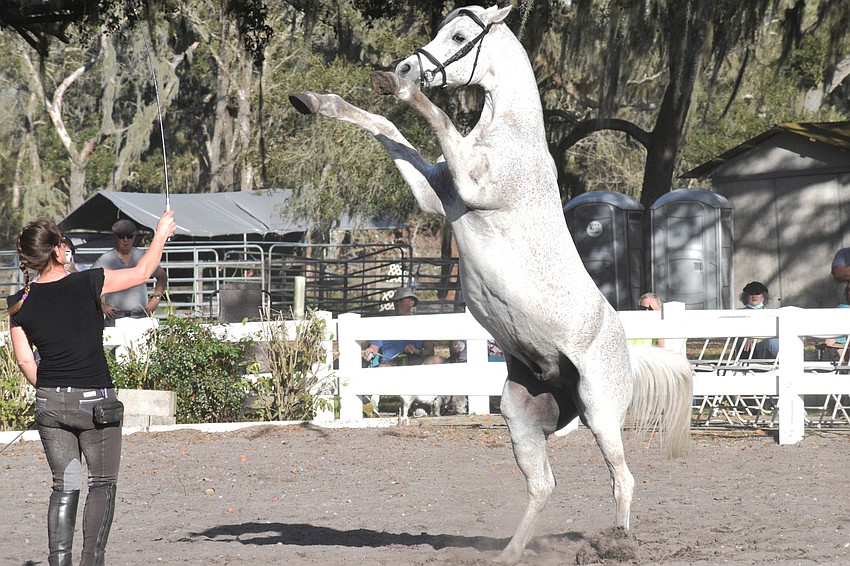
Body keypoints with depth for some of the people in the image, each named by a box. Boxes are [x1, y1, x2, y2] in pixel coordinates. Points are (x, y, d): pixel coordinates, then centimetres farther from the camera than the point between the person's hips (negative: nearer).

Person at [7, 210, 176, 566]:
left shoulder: (20, 304, -2)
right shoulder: (88, 284, -11)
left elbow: (25, 360, 4)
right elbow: (142, 272, 2)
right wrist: (161, 234, 18)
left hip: (49, 403, 3)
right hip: (95, 402, -3)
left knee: (64, 486, 12)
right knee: (103, 483, 9)